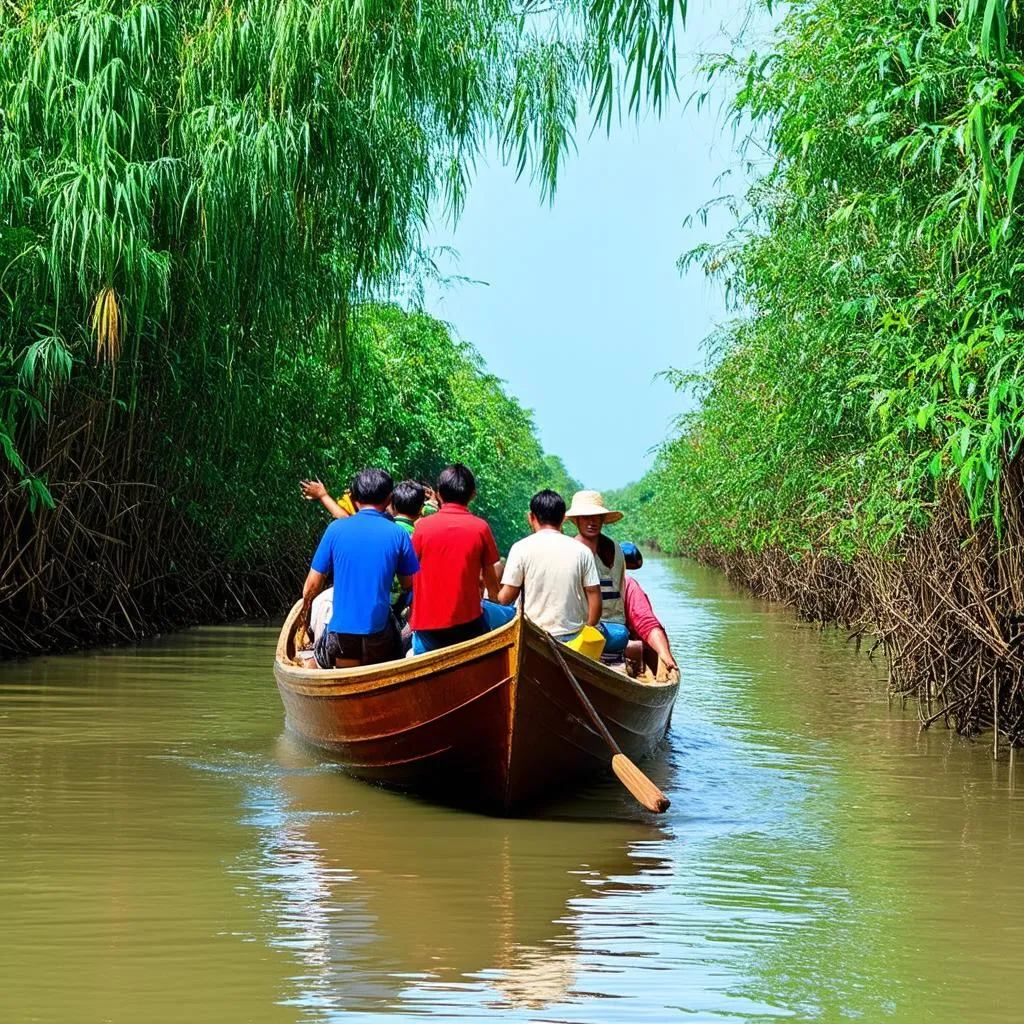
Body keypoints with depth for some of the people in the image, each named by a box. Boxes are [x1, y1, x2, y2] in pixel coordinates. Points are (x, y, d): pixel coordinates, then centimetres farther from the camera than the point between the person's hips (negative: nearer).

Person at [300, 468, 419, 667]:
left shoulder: (336, 529, -3)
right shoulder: (398, 534, -2)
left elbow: (312, 585, 2)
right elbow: (409, 585, 5)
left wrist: (306, 606, 21)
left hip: (341, 633, 0)